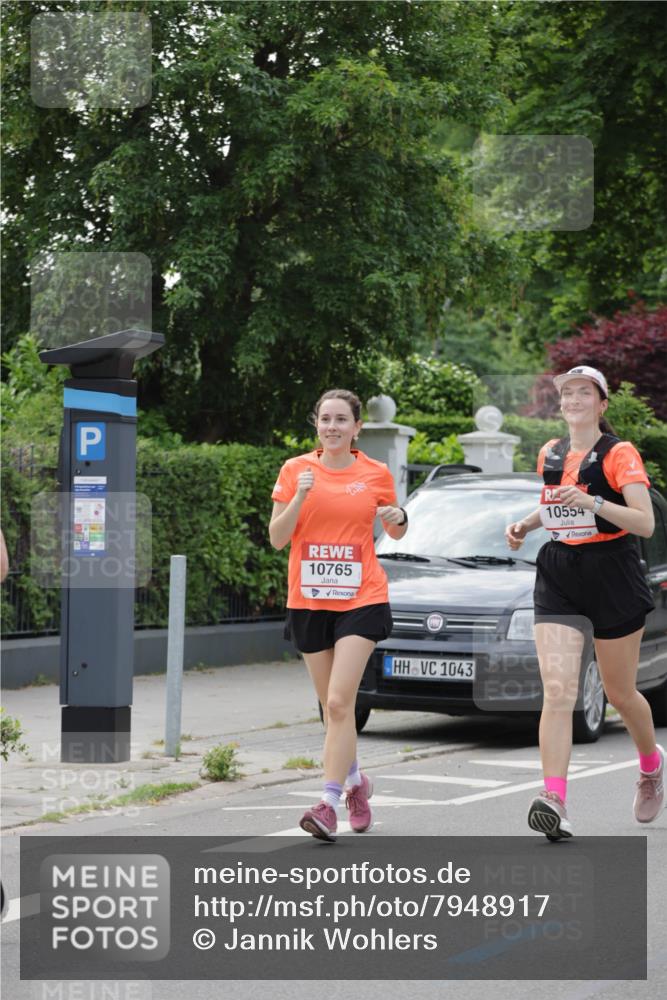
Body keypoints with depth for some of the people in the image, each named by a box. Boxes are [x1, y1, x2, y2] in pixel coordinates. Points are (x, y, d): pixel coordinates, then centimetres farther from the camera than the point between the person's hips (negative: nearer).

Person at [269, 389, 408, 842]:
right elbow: (277, 537, -1)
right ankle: (355, 781, 34)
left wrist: (399, 518, -7)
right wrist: (301, 496, -16)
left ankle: (329, 803, -15)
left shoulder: (376, 474, 2)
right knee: (332, 706, 11)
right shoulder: (296, 470, 2)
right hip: (308, 600, 2)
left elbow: (395, 532, 17)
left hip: (361, 600, -2)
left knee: (340, 702, -15)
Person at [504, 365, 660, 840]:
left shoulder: (619, 454, -7)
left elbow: (646, 523, -16)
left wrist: (590, 502, -28)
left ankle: (652, 765, 42)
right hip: (558, 578, 4)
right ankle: (555, 802, -24)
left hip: (613, 577, -4)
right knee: (557, 691, -14)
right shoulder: (550, 454, 10)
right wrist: (527, 523, 10)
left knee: (620, 693, 11)